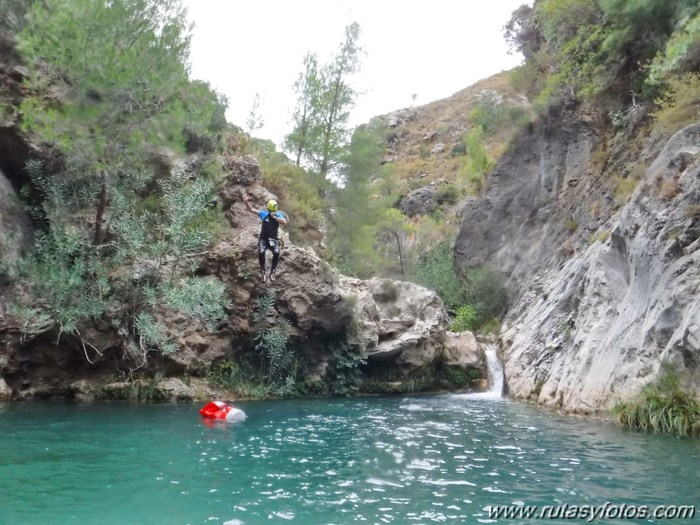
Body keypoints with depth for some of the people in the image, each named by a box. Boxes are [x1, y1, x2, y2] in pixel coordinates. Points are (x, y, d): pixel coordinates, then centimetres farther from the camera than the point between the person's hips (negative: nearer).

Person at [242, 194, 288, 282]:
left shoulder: (278, 215, 0)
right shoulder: (264, 214, 1)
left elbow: (285, 222, -18)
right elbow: (251, 210, -4)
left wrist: (275, 217, -24)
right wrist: (246, 202, -20)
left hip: (274, 240, 0)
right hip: (263, 239, 0)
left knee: (276, 253, -30)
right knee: (261, 252, -30)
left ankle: (272, 272, -11)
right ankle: (263, 272, -12)